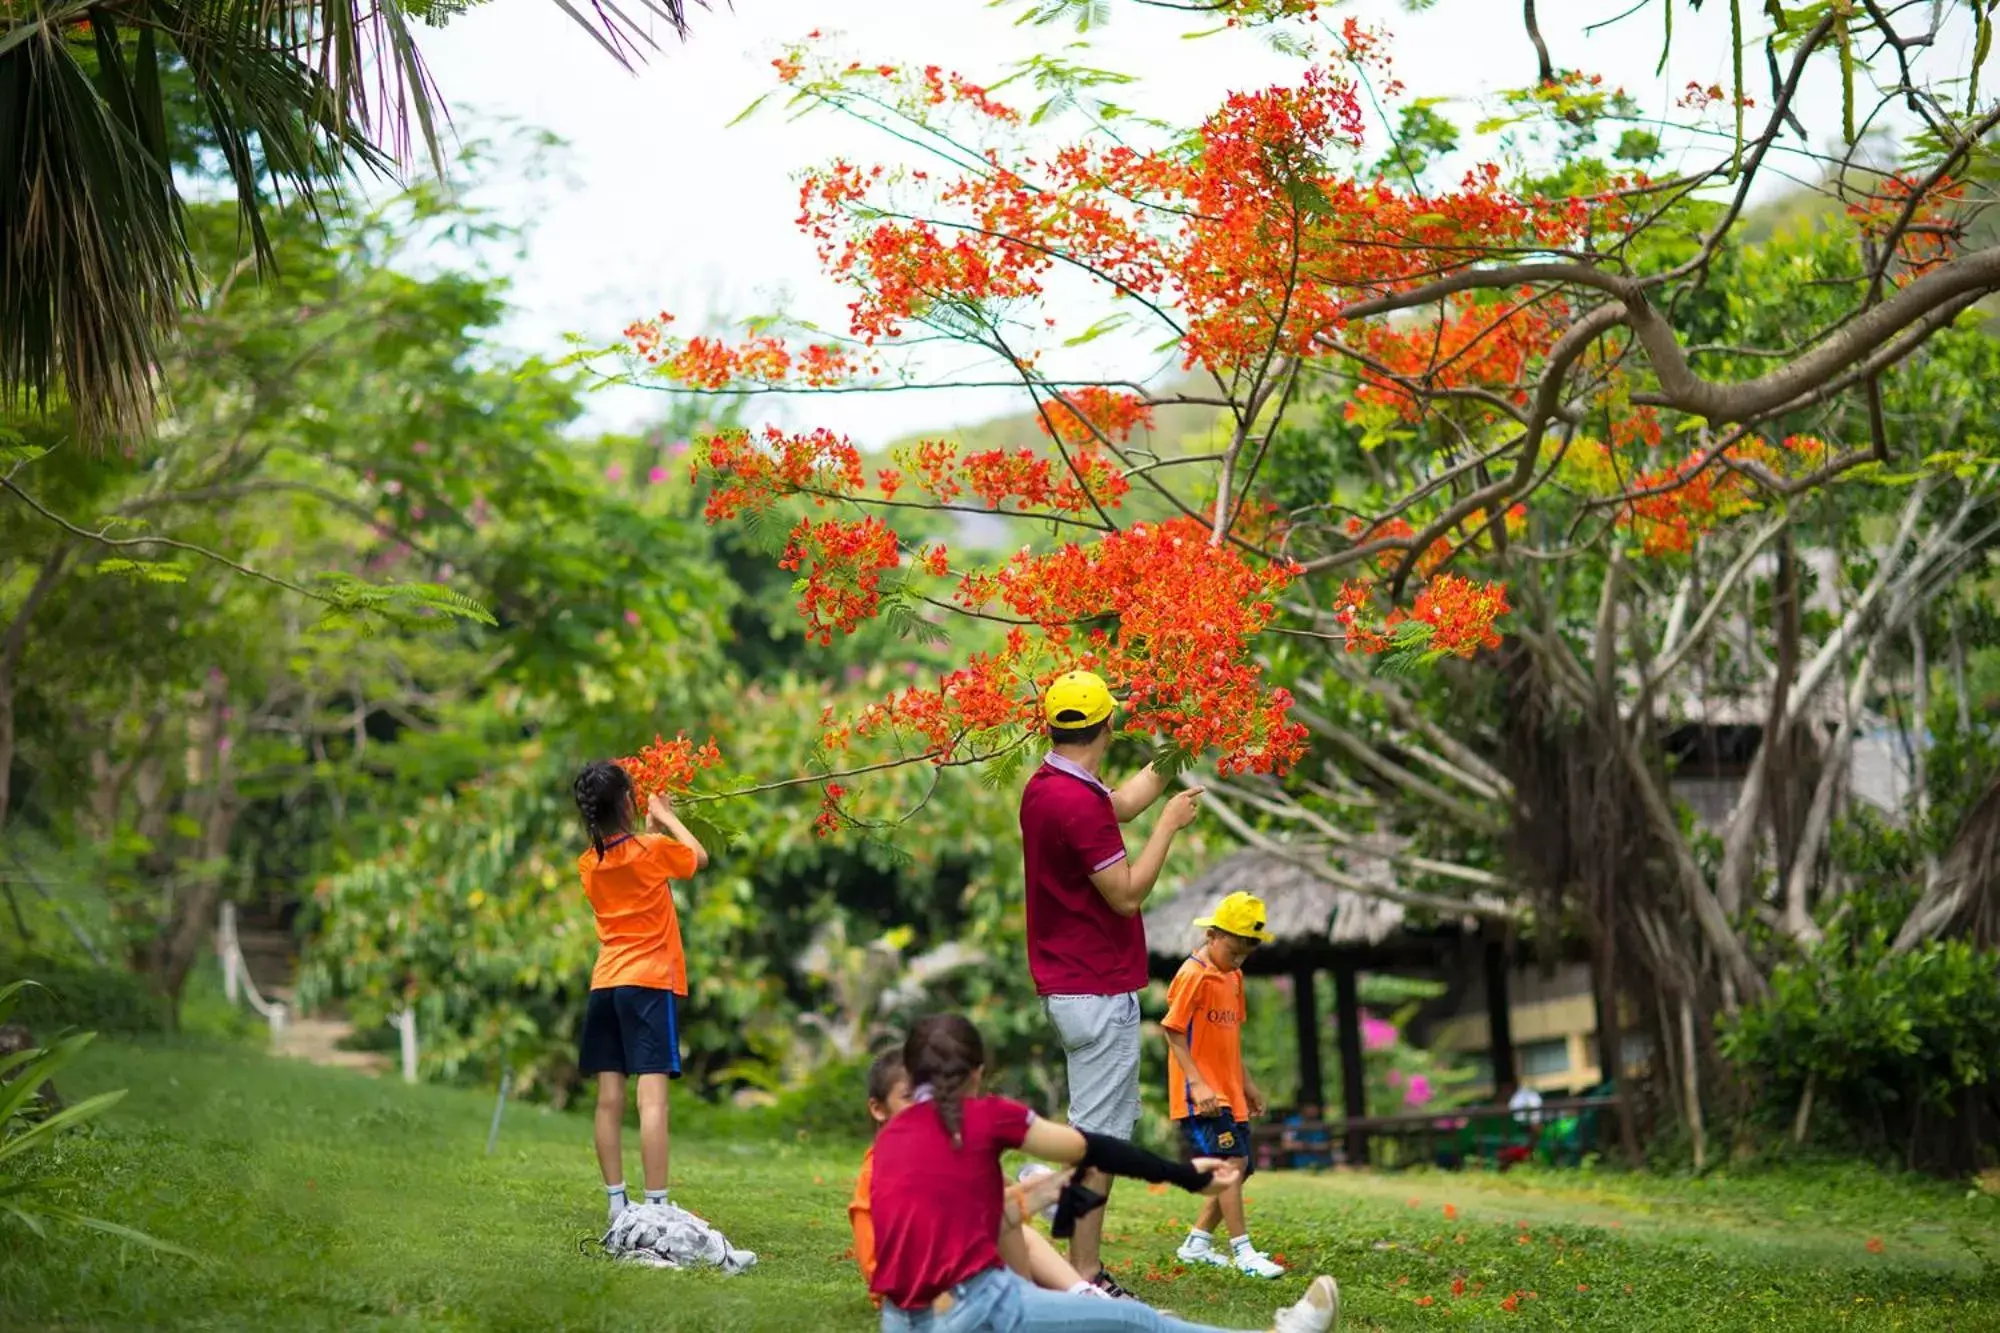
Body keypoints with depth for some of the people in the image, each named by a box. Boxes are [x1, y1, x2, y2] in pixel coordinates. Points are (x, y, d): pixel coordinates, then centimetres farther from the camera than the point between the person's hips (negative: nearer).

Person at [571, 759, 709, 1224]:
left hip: (605, 985, 6)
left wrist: (650, 830, 28)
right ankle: (656, 1205, -16)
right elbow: (699, 857, 11)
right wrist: (666, 819, 21)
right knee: (652, 1098, -11)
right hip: (650, 983, -5)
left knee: (609, 1099, 5)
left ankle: (616, 1204, 8)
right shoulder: (651, 850, -8)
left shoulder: (589, 863, 6)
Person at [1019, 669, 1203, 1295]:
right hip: (1100, 992, -10)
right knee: (1099, 1138, -6)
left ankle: (1081, 1269, 22)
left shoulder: (1045, 787, 8)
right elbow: (1127, 895, -19)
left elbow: (1122, 804, 25)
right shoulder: (1080, 802, -22)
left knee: (1101, 1125, 18)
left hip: (1068, 985, 10)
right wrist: (1170, 824, -11)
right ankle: (1085, 1281, -3)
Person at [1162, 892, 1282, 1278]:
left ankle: (1197, 1244, 21)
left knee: (1238, 1168, 9)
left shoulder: (1233, 977, 15)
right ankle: (1243, 1253, -13)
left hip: (1228, 1092, 9)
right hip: (1201, 1095, -9)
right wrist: (1197, 1084, -21)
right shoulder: (1193, 975, -13)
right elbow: (1173, 1030, -15)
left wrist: (1247, 1083, 23)